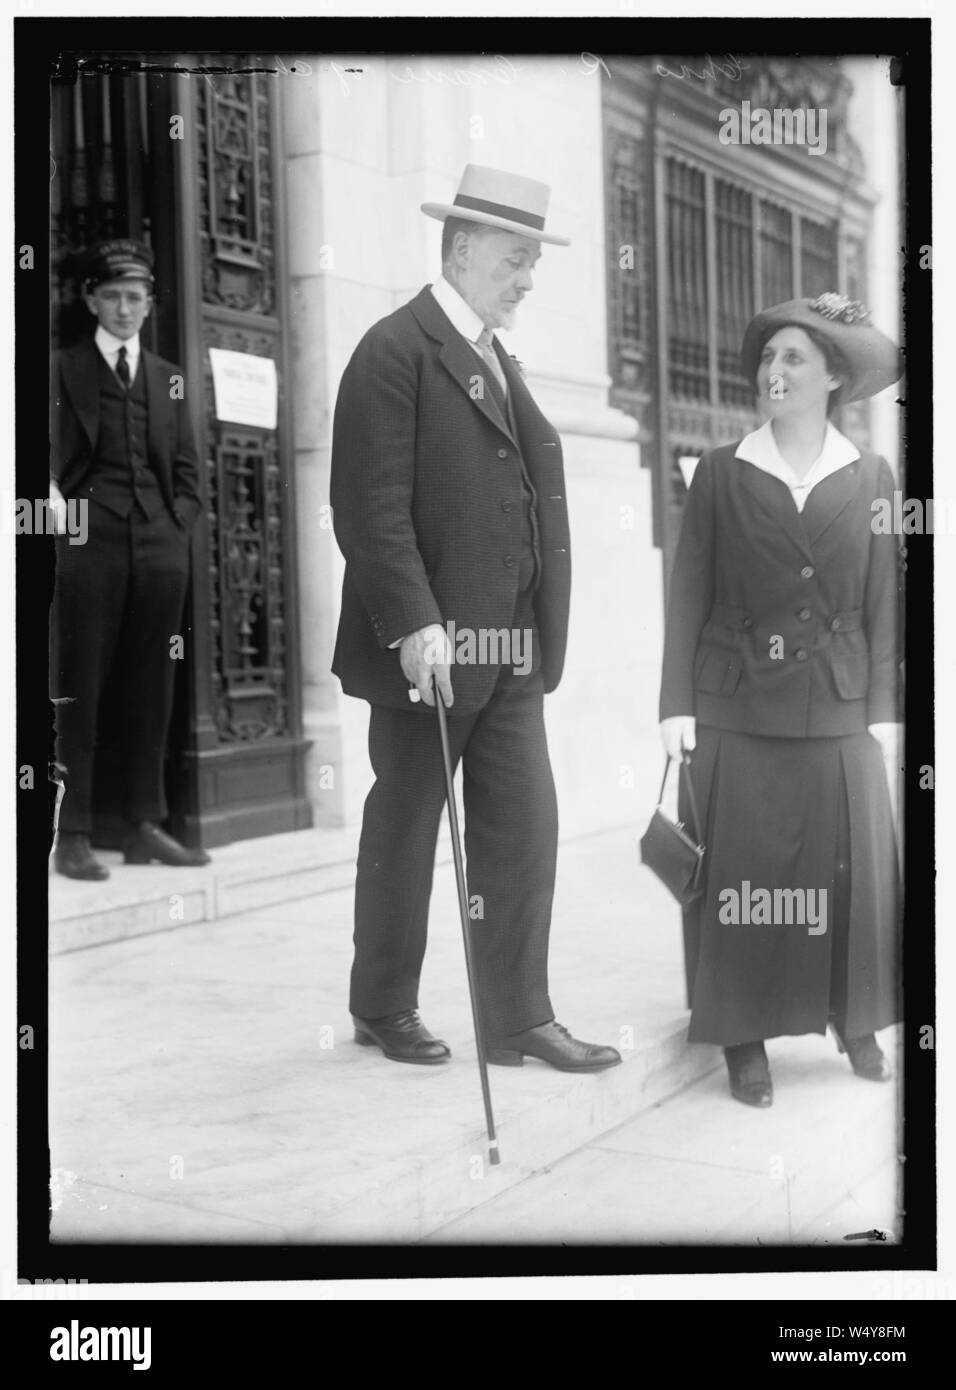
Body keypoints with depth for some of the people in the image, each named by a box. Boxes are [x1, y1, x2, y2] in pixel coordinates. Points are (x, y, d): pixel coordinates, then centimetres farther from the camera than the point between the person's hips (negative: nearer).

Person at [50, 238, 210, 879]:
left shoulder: (168, 377, 18)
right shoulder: (64, 369, 6)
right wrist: (55, 501, -16)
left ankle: (146, 826, 13)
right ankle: (73, 835, 1)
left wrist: (178, 525, 4)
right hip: (91, 543, -4)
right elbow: (50, 454, 0)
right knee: (79, 690, -3)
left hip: (162, 545, 4)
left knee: (152, 690, 6)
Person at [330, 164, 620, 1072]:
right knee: (404, 829, 7)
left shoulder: (499, 363, 17)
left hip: (511, 648, 8)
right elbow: (370, 507, -17)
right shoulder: (396, 351, -9)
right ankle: (383, 1009, 23)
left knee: (524, 828, 6)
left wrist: (540, 635, 12)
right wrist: (413, 624, -25)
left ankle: (519, 1018, 15)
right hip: (428, 647, -7)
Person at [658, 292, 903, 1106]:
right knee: (739, 870, 1)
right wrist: (677, 703, -4)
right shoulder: (721, 474, 3)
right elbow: (689, 594, 1)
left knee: (855, 866, 4)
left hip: (837, 706, 1)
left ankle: (857, 1023, 24)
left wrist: (885, 707, 1)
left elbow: (884, 602, 6)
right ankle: (745, 1040, 14)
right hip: (736, 705, -1)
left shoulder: (870, 478, 5)